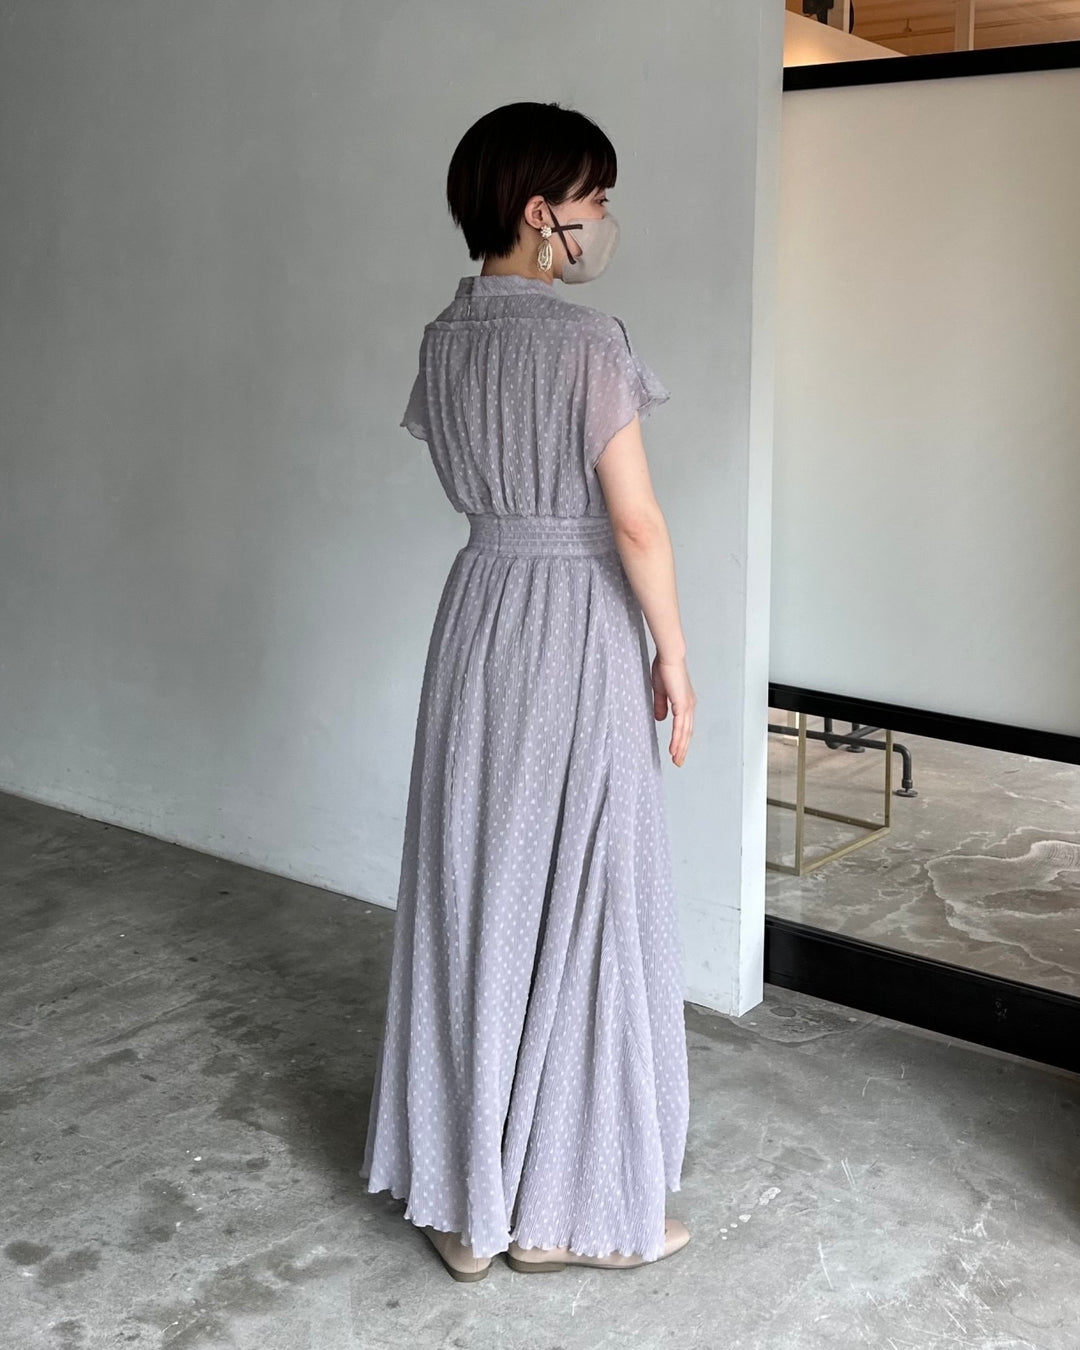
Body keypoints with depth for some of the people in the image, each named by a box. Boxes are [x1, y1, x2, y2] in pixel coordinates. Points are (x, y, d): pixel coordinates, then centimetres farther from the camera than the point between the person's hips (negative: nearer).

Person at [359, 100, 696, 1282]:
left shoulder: (444, 339, 6)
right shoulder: (588, 341, -15)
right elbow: (635, 523, -14)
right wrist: (674, 655, -6)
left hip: (477, 612, 7)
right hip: (579, 625, -7)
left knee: (473, 898, 13)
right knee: (578, 908, 4)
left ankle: (459, 1192, 26)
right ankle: (562, 1207, 18)